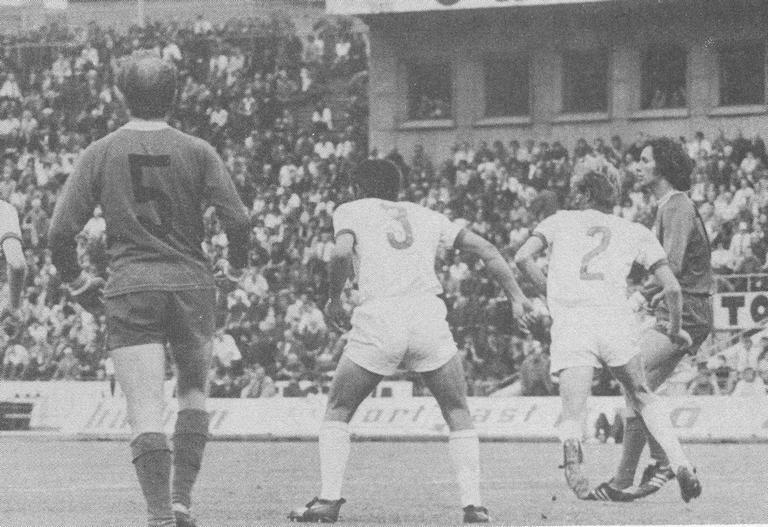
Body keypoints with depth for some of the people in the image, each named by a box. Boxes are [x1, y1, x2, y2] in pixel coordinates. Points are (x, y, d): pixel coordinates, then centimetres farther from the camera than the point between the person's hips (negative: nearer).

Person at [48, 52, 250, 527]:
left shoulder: (101, 154, 0)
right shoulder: (197, 152, -1)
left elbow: (61, 230, -3)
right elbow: (237, 220, -7)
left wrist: (76, 280, 14)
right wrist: (238, 264, 13)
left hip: (130, 291, -1)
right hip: (191, 286, 1)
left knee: (146, 413, -4)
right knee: (193, 393, 20)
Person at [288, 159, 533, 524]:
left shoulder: (351, 211, 15)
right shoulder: (427, 217, 24)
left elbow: (341, 254, -6)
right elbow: (486, 251, 21)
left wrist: (333, 299, 9)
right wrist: (516, 297, 24)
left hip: (379, 319, -2)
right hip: (429, 314, 2)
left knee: (338, 412, 16)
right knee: (458, 415, 14)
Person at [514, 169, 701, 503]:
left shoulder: (560, 221, 22)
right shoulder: (636, 232, 23)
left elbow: (523, 258, 6)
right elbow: (672, 288, 16)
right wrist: (675, 330, 31)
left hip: (569, 322, -1)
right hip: (615, 320, 1)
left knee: (573, 416, -4)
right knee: (642, 397, 21)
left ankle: (571, 451, -36)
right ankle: (681, 465, 6)